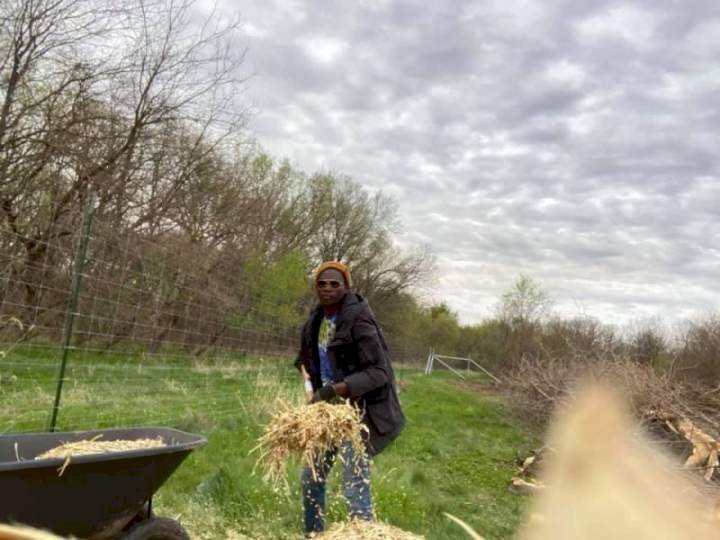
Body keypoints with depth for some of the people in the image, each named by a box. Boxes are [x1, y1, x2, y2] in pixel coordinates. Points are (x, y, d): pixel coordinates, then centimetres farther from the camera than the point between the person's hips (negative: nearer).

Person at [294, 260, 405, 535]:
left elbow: (378, 372, -21)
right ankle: (313, 534, 38)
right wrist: (311, 388, 4)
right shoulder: (315, 320, 4)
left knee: (355, 488, -8)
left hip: (357, 411, -8)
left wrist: (336, 390, -29)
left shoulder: (358, 320, -19)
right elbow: (306, 358, 21)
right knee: (311, 479, 17)